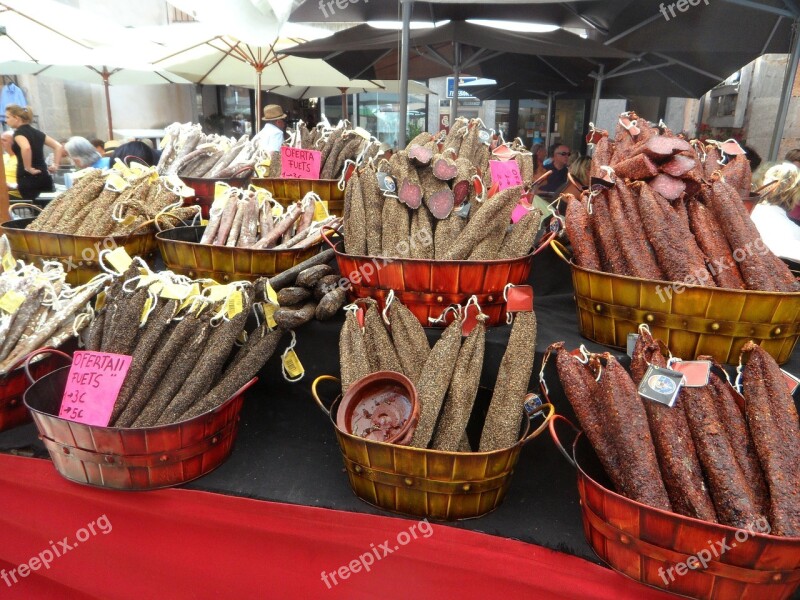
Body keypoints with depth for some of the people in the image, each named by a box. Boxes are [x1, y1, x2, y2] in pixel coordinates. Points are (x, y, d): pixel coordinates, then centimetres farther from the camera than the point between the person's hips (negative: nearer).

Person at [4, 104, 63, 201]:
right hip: (44, 176, 7)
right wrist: (55, 165, 10)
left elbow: (26, 148, -29)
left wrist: (28, 168, -19)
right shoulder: (37, 132, 15)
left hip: (27, 178, -7)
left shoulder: (19, 133, -8)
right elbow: (58, 146, 15)